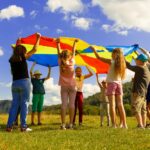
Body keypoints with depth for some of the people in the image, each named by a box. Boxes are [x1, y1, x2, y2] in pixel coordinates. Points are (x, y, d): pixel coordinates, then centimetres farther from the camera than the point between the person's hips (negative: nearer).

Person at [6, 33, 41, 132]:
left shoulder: (12, 59, 11)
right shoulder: (22, 58, -3)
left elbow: (16, 52, 34)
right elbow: (34, 49, -1)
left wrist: (18, 44, 47)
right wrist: (38, 38, 10)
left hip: (15, 83, 5)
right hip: (24, 82, -5)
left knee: (15, 104, 7)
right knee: (24, 104, -4)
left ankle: (9, 126, 2)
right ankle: (23, 126, -6)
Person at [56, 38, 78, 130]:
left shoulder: (60, 62, -4)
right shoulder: (72, 62, -6)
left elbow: (59, 52, 7)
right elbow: (74, 52, 6)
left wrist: (58, 43, 18)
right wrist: (75, 42, 18)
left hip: (64, 86, 1)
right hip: (72, 86, -1)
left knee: (64, 104, -2)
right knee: (71, 104, 0)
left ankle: (63, 124, -8)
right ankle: (71, 124, -3)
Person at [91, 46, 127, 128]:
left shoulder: (112, 62, -7)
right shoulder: (122, 63, 7)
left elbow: (99, 57, -2)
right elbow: (122, 76, 14)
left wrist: (94, 49, 10)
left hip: (111, 83, -5)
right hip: (119, 84, 5)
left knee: (112, 104, -6)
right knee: (120, 105, 5)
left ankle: (114, 124, -10)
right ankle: (124, 124, 5)